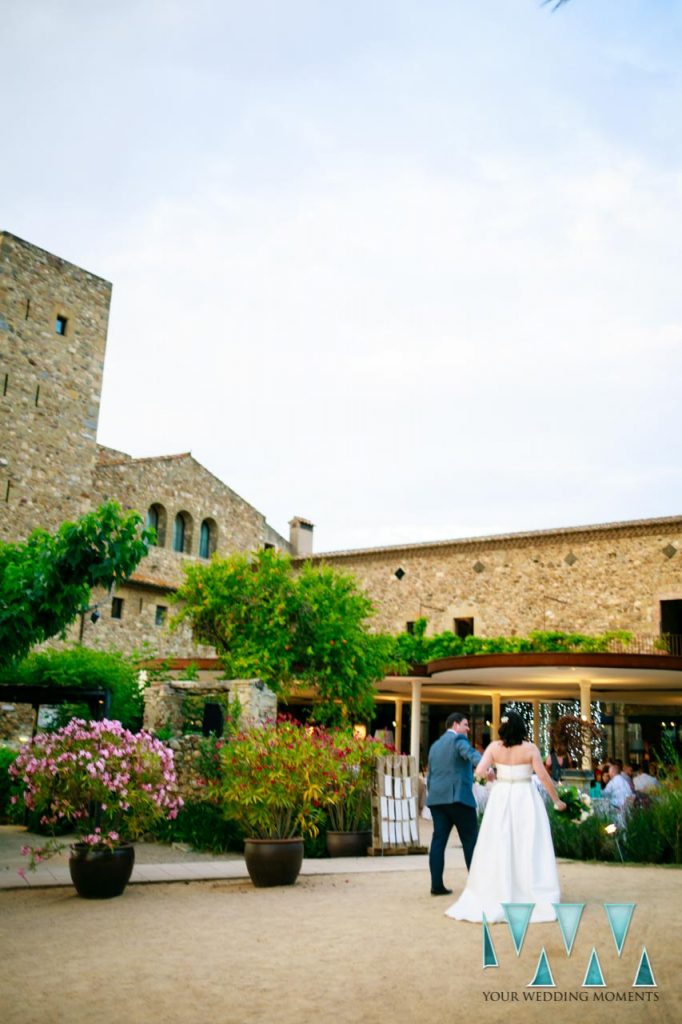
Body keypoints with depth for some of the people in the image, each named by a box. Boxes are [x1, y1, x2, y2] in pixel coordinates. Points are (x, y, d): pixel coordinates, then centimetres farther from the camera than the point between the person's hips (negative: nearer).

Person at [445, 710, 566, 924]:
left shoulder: (494, 747, -5)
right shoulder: (530, 748, -8)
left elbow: (479, 771, -12)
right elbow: (544, 777, -8)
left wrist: (489, 773, 11)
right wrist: (557, 801, 4)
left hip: (501, 799, 2)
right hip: (525, 800, -2)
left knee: (498, 848, 8)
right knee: (529, 849, 4)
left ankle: (491, 899, 13)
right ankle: (534, 900, 6)